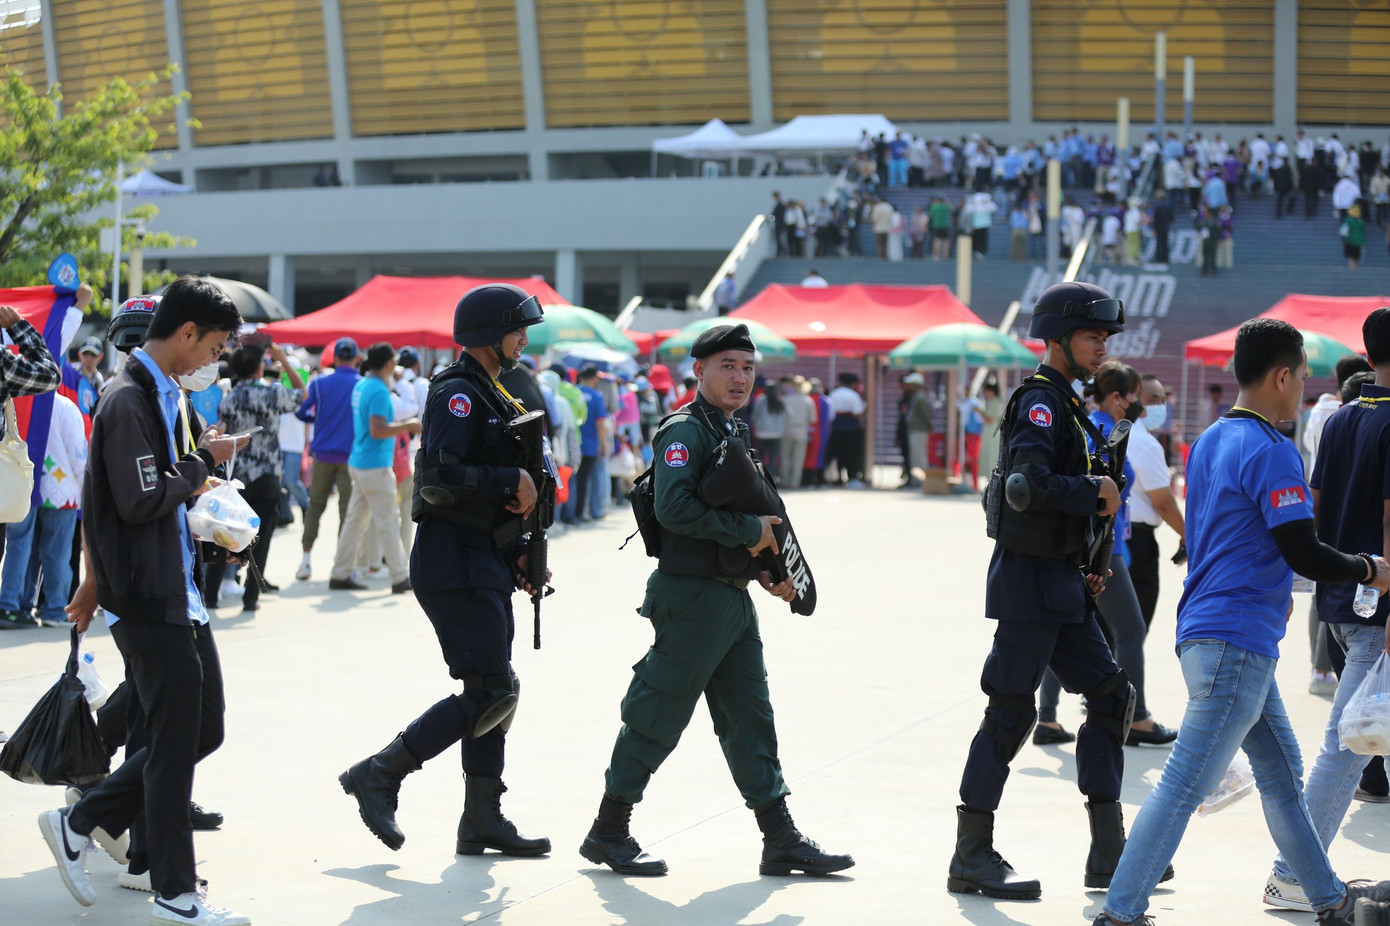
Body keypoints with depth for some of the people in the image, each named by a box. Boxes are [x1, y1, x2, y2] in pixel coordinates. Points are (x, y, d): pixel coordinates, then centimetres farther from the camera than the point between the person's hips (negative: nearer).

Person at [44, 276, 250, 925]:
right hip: (147, 599, -10)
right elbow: (140, 501, -23)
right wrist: (205, 460, -10)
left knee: (203, 728, 12)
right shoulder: (128, 400, -16)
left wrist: (97, 580, 23)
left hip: (180, 591, 10)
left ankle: (78, 823, 22)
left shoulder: (165, 395, 15)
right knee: (175, 741, -3)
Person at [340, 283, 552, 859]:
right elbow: (439, 478, -25)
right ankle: (378, 775, -5)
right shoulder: (457, 393, -12)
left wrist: (517, 548, 13)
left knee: (493, 693, 10)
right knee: (490, 693, -12)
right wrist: (511, 482, -19)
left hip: (486, 563, 10)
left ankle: (483, 820, 15)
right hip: (455, 566, -10)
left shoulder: (491, 395, 19)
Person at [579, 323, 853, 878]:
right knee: (657, 716, -2)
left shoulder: (735, 433, 16)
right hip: (692, 596, -9)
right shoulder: (684, 431, -12)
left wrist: (764, 569, 10)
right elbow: (675, 509, -25)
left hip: (733, 598, 9)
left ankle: (781, 841, 13)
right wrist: (750, 530, -19)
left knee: (750, 718, 10)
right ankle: (609, 832, 10)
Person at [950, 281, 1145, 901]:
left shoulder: (1067, 404, 18)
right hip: (1028, 578, -10)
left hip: (1062, 582, 10)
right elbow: (1028, 483, -28)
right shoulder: (1039, 400, -13)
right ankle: (972, 857, 2)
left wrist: (1083, 568, 16)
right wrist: (1096, 494, -16)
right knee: (1010, 711, -5)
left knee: (1111, 696, 9)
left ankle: (1108, 854, 14)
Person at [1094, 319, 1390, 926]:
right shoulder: (1272, 451, -15)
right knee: (1185, 784, -8)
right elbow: (1305, 555, -18)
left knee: (1282, 771, 19)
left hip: (1207, 631, 10)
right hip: (1237, 642, -10)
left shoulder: (1209, 442, 14)